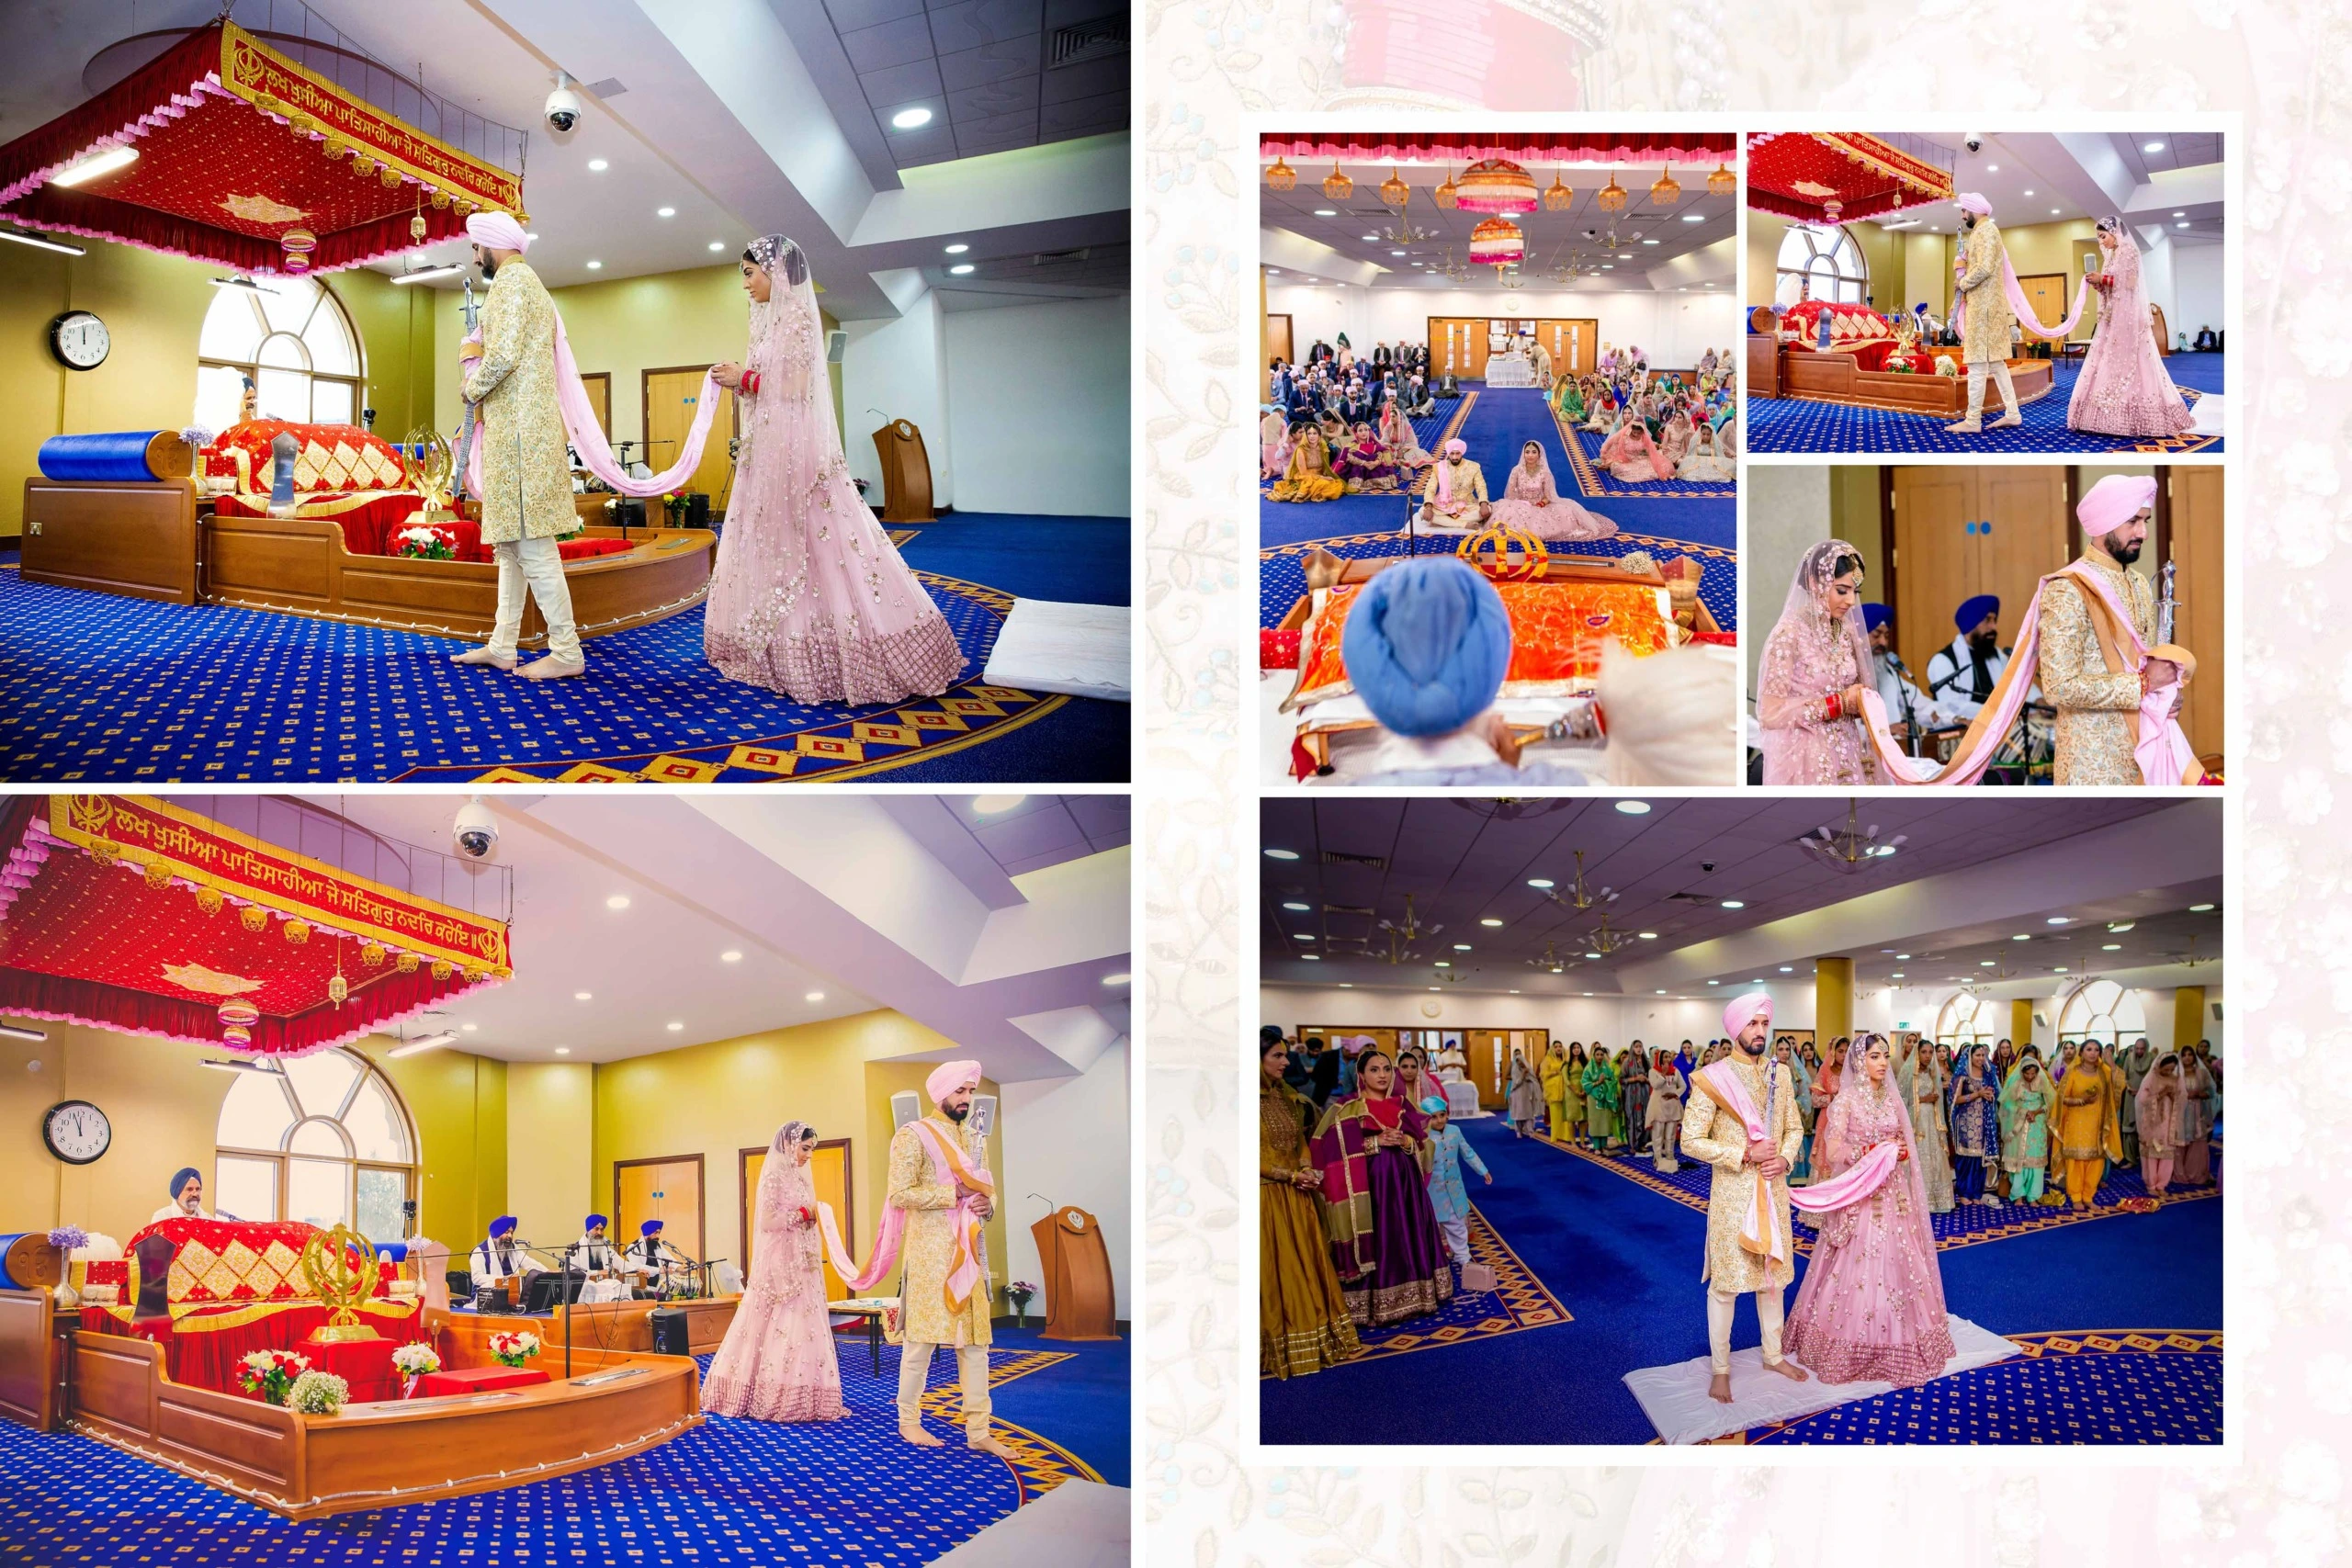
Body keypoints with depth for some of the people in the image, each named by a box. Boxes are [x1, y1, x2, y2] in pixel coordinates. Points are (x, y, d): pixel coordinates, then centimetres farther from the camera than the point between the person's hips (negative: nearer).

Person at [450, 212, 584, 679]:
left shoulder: (510, 281, -10)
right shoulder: (532, 284, 22)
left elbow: (502, 356, -21)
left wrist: (471, 389, -5)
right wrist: (483, 384, 15)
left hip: (517, 428, -10)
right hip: (528, 426, 10)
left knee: (529, 542, -10)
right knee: (511, 542, 11)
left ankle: (566, 652, -10)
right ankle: (501, 646, 15)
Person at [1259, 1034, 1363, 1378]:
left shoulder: (1286, 1096, 10)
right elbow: (1256, 1157, -16)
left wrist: (1306, 1170, -3)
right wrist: (1292, 1176, -14)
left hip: (1297, 1195, 7)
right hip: (1267, 1197, -7)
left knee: (1309, 1267, 10)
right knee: (1276, 1271, 1)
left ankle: (1315, 1338, 17)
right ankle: (1283, 1345, 9)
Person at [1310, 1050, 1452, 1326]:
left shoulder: (1403, 1107, 11)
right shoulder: (1346, 1110, -4)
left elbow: (1424, 1145, 12)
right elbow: (1334, 1151, -12)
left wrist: (1406, 1142, -10)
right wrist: (1374, 1143, -16)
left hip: (1405, 1183, 5)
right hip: (1369, 1186, -5)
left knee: (1410, 1240, 7)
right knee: (1375, 1244, -5)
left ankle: (1411, 1297, 16)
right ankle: (1373, 1306, 0)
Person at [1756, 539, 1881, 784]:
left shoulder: (1848, 631, 6)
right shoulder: (1788, 633, -14)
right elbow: (1770, 713, -18)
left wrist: (1862, 701, -5)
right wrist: (1839, 703, -16)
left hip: (1848, 755, 6)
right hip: (1807, 762, -6)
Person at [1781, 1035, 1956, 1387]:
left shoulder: (1893, 1098, 10)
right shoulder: (1845, 1099, -8)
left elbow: (1905, 1144, 14)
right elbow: (1832, 1150, -14)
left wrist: (1900, 1152, -8)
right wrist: (1875, 1151, -17)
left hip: (1892, 1194, 6)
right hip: (1859, 1196, -5)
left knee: (1896, 1263, 5)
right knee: (1857, 1265, -4)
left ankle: (1894, 1341, 14)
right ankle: (1853, 1346, 4)